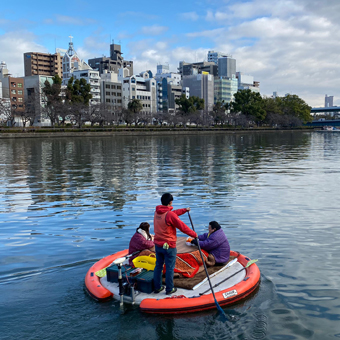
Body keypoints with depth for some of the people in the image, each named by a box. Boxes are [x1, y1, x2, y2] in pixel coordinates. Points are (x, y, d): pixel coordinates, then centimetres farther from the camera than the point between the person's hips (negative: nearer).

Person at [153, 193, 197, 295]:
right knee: (170, 268, 6)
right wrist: (194, 234, -2)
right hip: (169, 246, -7)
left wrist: (184, 210, 29)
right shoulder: (170, 215, -22)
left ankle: (157, 287, 27)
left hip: (158, 245, 7)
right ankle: (169, 289, 16)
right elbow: (182, 227, -16)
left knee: (158, 266, 17)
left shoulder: (157, 212, 2)